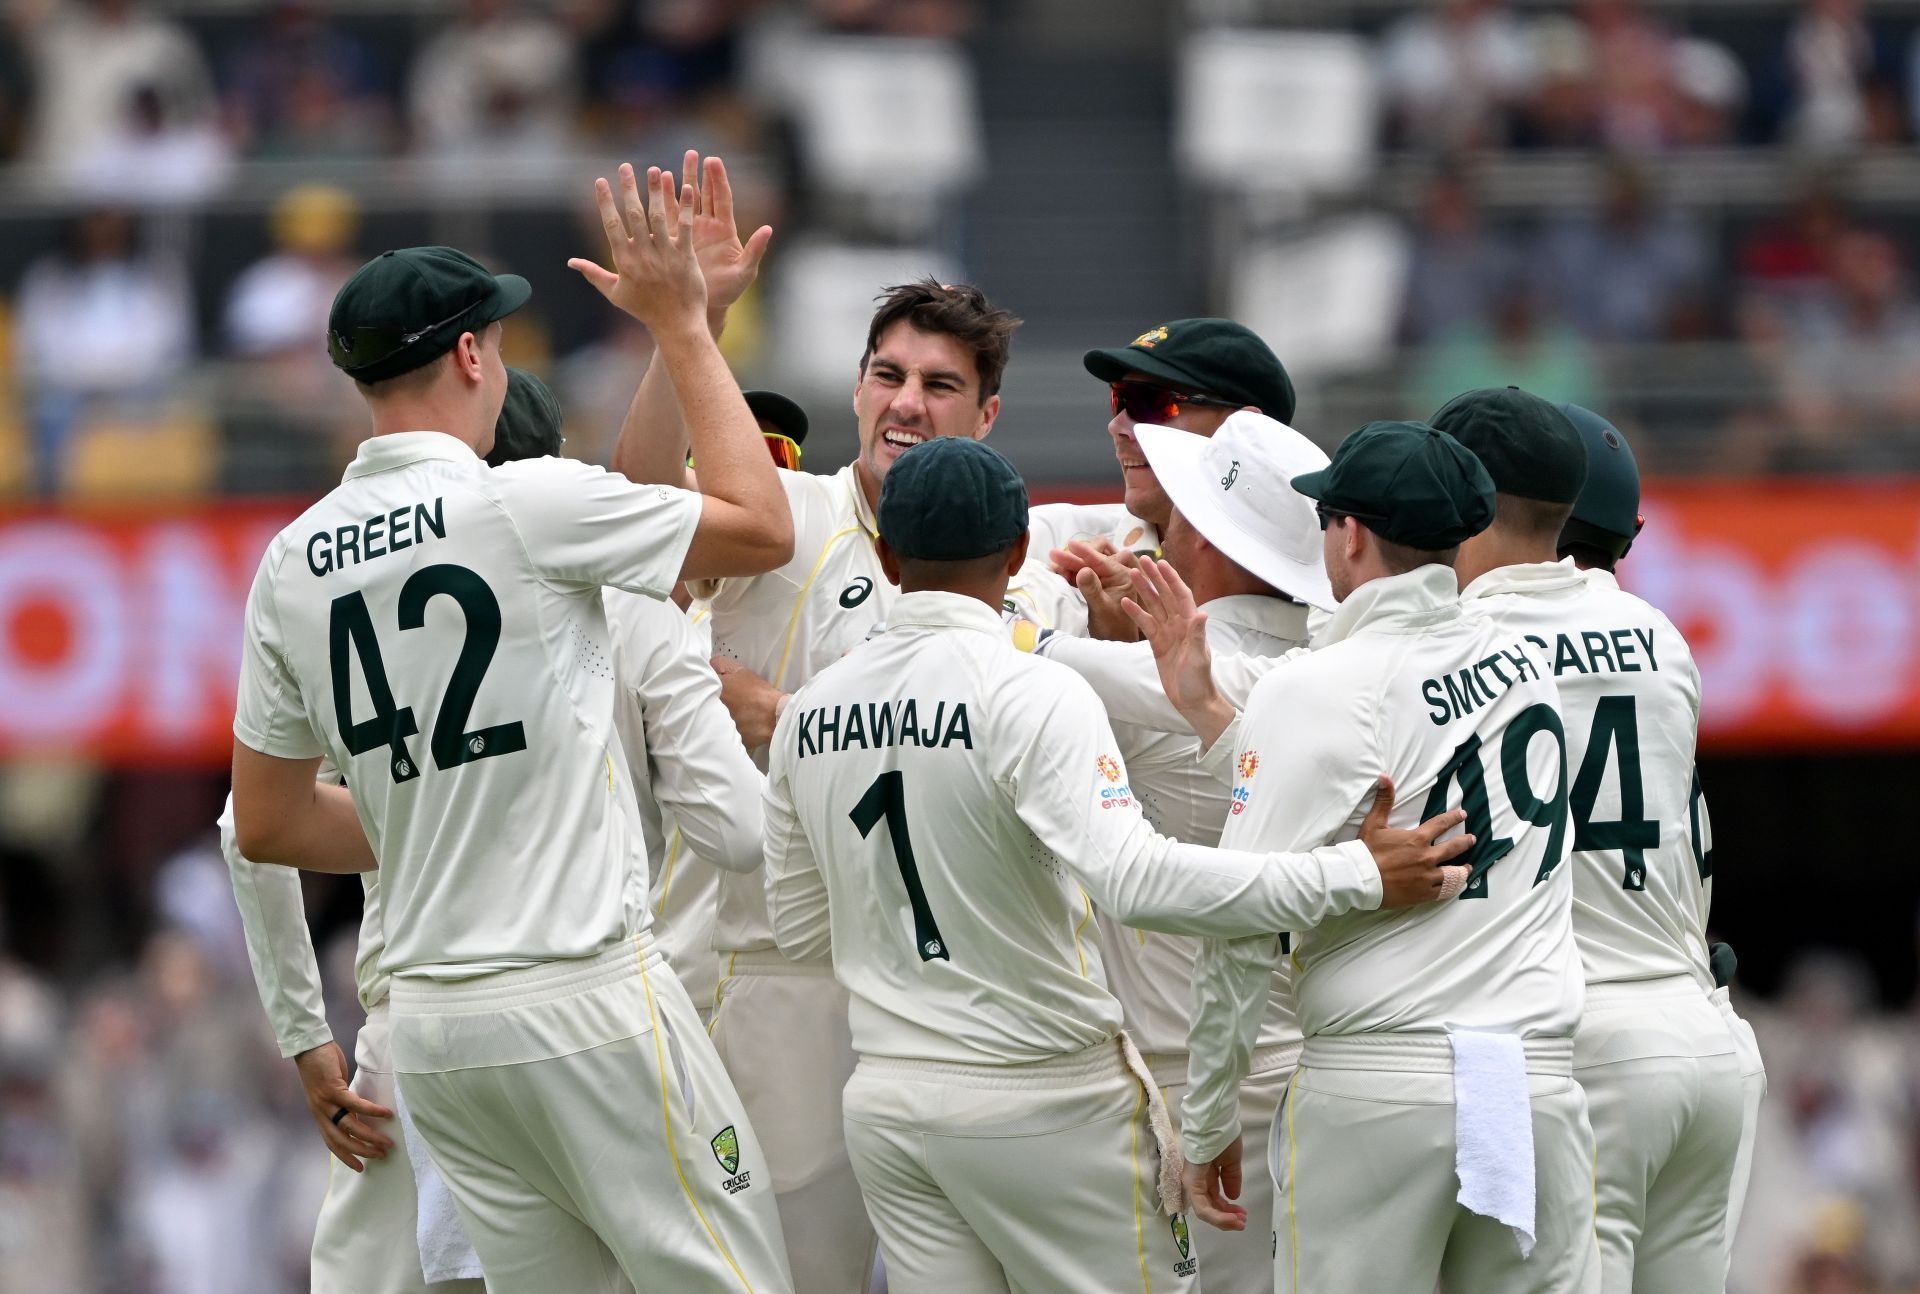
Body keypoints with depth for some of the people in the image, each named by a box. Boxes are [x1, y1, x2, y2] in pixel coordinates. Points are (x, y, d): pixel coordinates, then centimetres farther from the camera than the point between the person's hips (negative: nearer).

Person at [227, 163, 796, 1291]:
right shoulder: (528, 503, -11)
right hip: (585, 995, -7)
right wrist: (683, 326, 6)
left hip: (432, 1022, 7)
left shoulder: (293, 563, 7)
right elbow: (763, 529, 1)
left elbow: (267, 826, 14)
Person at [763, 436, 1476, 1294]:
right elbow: (1134, 878, -29)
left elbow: (799, 927, 13)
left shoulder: (810, 712, 4)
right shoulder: (1032, 697, -16)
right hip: (1040, 1095, -6)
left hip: (884, 1095, 6)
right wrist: (1358, 876, -28)